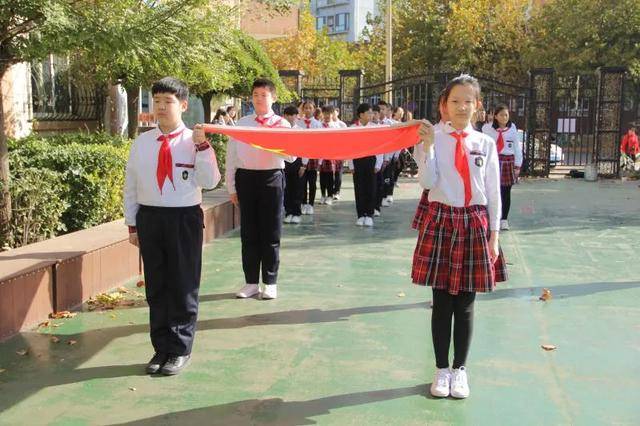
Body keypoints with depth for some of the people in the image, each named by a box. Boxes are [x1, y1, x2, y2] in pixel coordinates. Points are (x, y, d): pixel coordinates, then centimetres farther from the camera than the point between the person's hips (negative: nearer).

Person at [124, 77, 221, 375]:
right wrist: (132, 224, 9)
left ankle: (180, 349, 21)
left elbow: (210, 181, -15)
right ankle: (161, 348, 26)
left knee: (183, 286, 6)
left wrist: (202, 146, -24)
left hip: (185, 219, -3)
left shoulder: (195, 142, -4)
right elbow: (131, 185, 9)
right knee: (155, 286, 12)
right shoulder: (141, 142, 4)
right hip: (149, 218, 3)